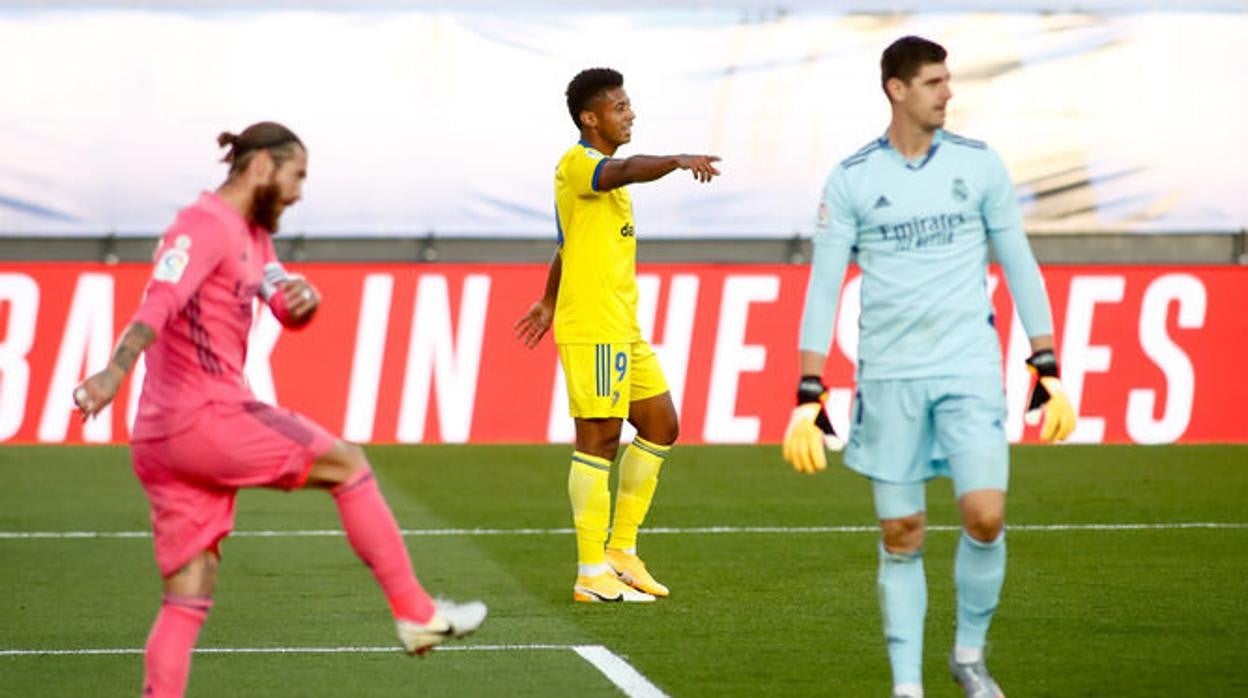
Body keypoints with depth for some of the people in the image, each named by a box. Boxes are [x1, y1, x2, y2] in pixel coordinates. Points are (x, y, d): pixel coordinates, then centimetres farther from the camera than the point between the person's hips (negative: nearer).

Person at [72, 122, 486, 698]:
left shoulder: (251, 235, 22)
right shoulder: (206, 226, -11)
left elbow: (289, 312, 18)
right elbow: (160, 302, -27)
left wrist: (303, 297, -8)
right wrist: (115, 371, -42)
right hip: (206, 418, -10)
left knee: (189, 598, 4)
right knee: (348, 466, 4)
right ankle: (416, 614, 12)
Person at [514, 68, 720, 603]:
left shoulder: (600, 171, 20)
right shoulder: (577, 164, -11)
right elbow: (627, 170, -34)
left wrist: (549, 303, 40)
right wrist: (679, 160, -50)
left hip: (623, 328, 10)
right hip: (591, 329, -10)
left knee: (660, 426, 12)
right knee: (598, 439, -8)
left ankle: (622, 553, 18)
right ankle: (592, 574, -5)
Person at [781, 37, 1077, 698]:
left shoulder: (978, 165, 3)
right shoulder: (851, 179, 0)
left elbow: (1019, 266, 8)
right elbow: (823, 286, 1)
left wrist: (1047, 369, 3)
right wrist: (809, 395, -5)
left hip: (970, 369, 0)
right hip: (888, 374, 0)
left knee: (984, 516, -12)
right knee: (900, 535, 2)